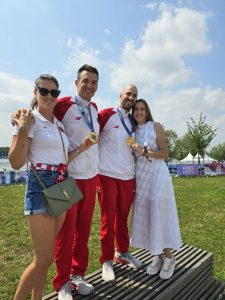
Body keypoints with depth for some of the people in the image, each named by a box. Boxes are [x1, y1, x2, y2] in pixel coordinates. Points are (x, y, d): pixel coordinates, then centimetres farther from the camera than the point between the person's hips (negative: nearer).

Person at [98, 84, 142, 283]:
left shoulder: (133, 121, 16)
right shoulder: (106, 115, -4)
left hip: (128, 176, 5)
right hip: (108, 175, -5)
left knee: (123, 217, 15)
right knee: (108, 219, 3)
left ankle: (122, 252, 34)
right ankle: (107, 261, 19)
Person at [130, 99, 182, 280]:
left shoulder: (156, 126, -3)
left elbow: (165, 153, -7)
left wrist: (145, 151, -18)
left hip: (158, 175, -4)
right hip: (141, 177, 5)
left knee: (160, 215, -3)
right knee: (145, 216, 5)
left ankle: (169, 258, 15)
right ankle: (157, 256, 21)